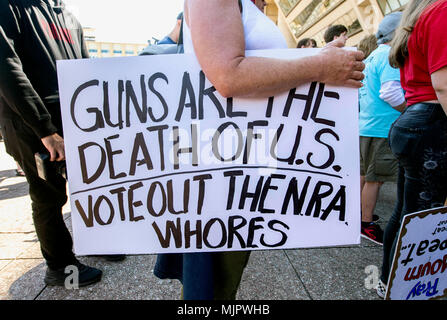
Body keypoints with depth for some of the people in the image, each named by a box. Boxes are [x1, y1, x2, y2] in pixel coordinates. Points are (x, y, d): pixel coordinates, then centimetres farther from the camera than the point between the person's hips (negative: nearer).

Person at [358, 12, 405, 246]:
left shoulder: (372, 56, 18)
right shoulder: (390, 55, -11)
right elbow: (390, 92, -22)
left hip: (367, 124, 10)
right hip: (382, 128, -10)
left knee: (366, 173, 18)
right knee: (375, 178, -3)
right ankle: (367, 224, 7)